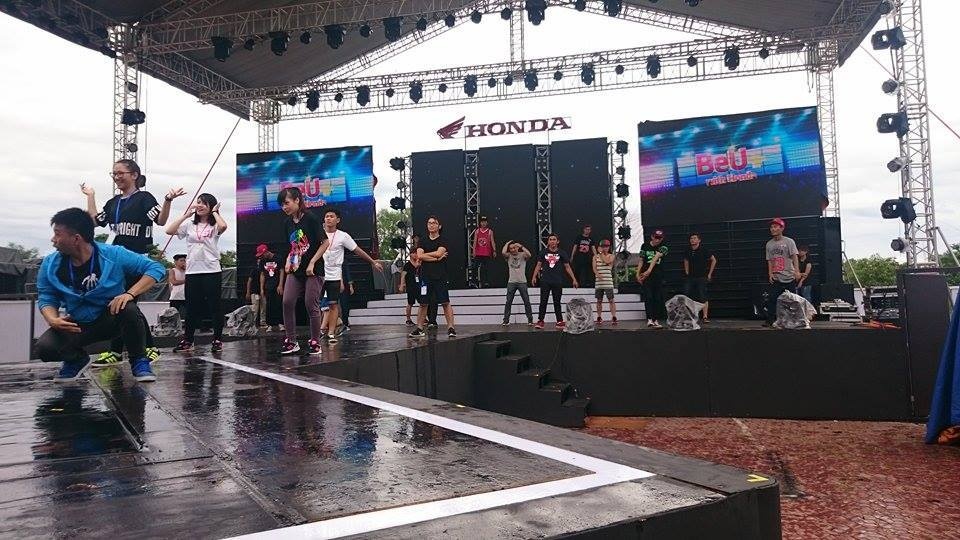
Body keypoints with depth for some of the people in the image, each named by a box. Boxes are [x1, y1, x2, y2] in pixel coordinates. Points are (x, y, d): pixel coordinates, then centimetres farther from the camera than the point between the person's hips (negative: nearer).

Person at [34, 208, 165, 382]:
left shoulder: (113, 255, -17)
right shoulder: (50, 264, -8)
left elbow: (156, 268, -17)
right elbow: (46, 298, 0)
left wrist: (130, 293, -30)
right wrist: (53, 320, -23)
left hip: (112, 319, -3)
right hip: (76, 325, 3)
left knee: (128, 309, -36)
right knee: (43, 348, -24)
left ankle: (139, 361, -10)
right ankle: (77, 358, 14)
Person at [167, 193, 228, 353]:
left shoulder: (214, 225, 2)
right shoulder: (189, 224, 11)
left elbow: (223, 226, -23)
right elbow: (169, 231, -2)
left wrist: (215, 212, -5)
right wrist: (186, 214, 0)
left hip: (212, 271, -3)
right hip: (192, 272, 3)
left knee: (214, 306, 1)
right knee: (192, 307, 9)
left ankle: (217, 339, 9)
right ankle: (187, 340, 18)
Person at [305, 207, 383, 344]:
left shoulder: (343, 236, -2)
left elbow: (358, 250, 3)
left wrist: (373, 262, 5)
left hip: (334, 276, -2)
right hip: (319, 274, 2)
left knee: (334, 304, -2)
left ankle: (331, 333, 1)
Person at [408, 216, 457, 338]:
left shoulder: (443, 241, 4)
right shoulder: (423, 241, 12)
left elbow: (439, 253, -13)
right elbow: (419, 256, -3)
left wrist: (425, 255, -1)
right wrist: (436, 258, -8)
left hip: (440, 276, -3)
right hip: (426, 276, 3)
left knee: (445, 302, -5)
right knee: (423, 303, 7)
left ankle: (451, 327, -2)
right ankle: (419, 329, 13)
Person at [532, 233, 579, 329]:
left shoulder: (561, 253, 5)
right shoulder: (543, 253, 6)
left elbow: (567, 267, 7)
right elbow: (538, 265, 7)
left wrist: (574, 279, 2)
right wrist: (534, 276, -6)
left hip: (557, 282, 0)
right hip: (545, 282, 0)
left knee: (557, 302, 7)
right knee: (543, 302, -1)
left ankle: (560, 321, 12)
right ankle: (540, 321, 3)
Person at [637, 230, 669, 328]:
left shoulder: (663, 248, 2)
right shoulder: (645, 246, 7)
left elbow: (656, 258, -13)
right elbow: (641, 260, 11)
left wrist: (649, 270, -28)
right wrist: (638, 273, 2)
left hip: (659, 276, 1)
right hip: (646, 276, -1)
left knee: (658, 299, 2)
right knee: (648, 297, -9)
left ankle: (656, 320, 8)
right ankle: (649, 319, -15)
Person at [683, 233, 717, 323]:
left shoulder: (704, 250, -5)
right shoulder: (688, 252, 7)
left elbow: (713, 260, 3)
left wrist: (709, 274, 0)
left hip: (702, 277, -4)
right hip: (690, 278, 4)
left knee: (703, 297, -6)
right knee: (686, 296, -3)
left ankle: (705, 317, 0)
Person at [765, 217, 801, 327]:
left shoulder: (789, 241, -1)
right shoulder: (769, 244, 12)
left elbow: (794, 257, -9)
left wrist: (797, 271, -20)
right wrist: (770, 273, 2)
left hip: (789, 277, -3)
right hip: (776, 278, 4)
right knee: (772, 299, -4)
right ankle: (770, 320, -2)